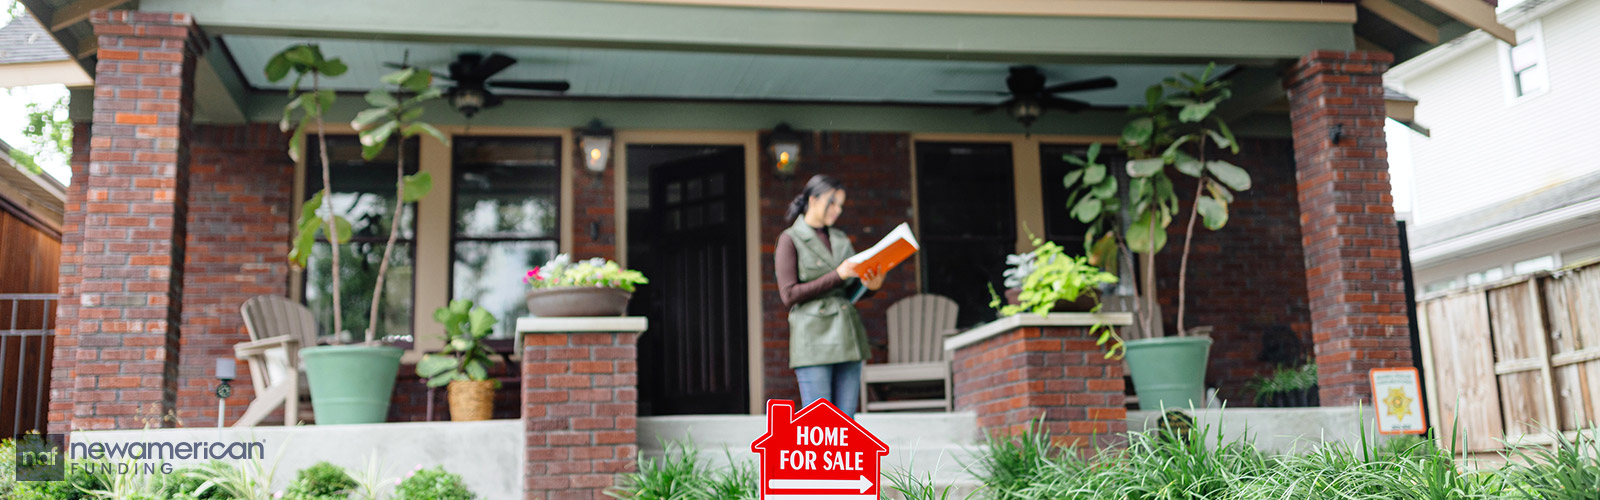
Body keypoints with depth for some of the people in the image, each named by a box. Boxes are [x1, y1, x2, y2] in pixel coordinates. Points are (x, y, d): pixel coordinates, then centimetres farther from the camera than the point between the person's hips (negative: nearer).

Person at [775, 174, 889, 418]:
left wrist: (870, 285, -5)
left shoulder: (841, 239, 17)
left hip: (847, 338, 6)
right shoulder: (790, 240, 0)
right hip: (813, 340, -6)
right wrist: (837, 275, -13)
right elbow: (789, 294, -9)